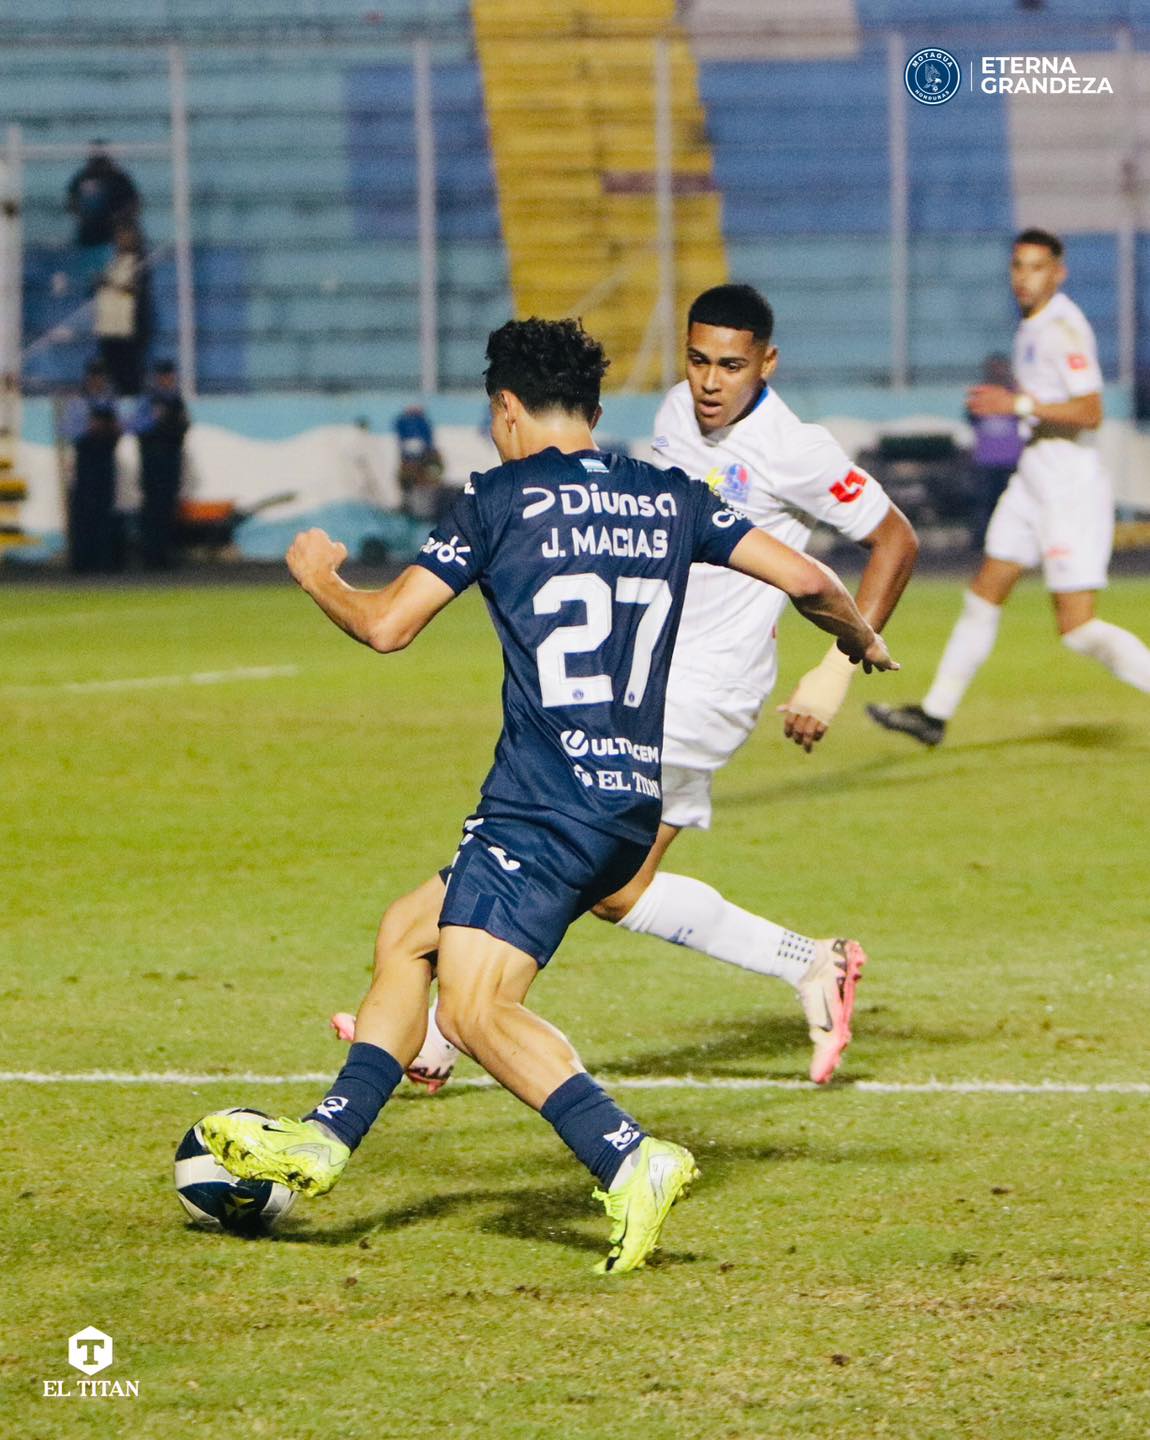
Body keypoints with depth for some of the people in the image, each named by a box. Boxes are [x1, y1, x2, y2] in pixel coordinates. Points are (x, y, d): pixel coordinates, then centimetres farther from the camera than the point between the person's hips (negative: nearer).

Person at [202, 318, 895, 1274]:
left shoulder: (501, 499, -2)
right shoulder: (669, 498, 12)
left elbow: (385, 626, -4)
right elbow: (804, 578, 9)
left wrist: (318, 575, 17)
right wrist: (861, 640, 31)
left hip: (546, 797, -8)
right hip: (635, 801, 8)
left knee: (474, 1009, -15)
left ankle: (630, 1160, -30)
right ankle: (325, 1139, 20)